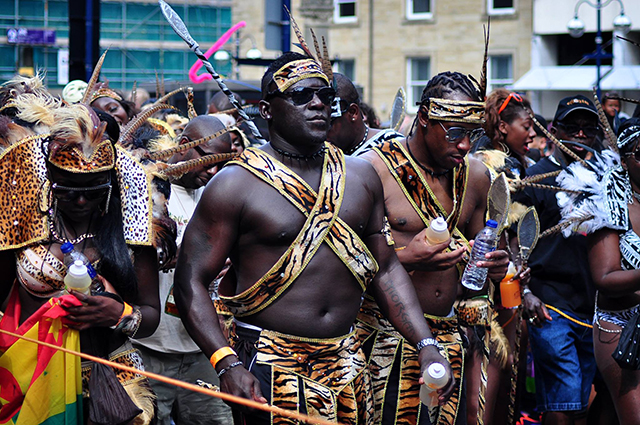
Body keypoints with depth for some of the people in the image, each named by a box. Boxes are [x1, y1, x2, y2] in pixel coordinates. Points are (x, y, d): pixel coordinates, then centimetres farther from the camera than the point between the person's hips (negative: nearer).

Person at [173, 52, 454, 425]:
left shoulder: (361, 177, 10)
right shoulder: (235, 184, -7)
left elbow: (386, 270, 15)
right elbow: (192, 280, -9)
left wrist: (426, 345, 4)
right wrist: (228, 365, -20)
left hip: (346, 362, 5)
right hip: (269, 364, -5)